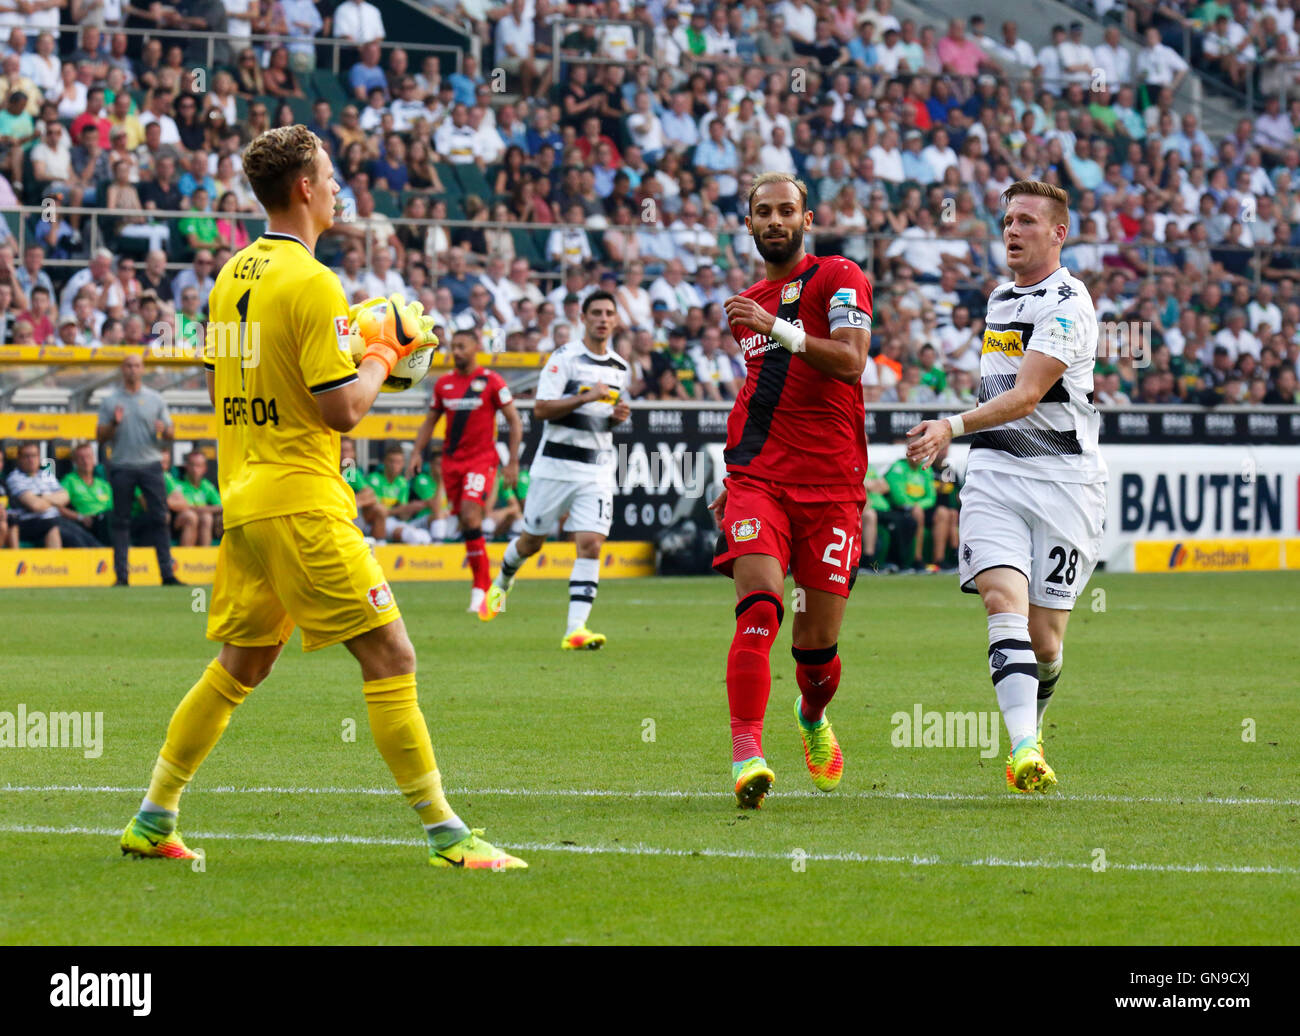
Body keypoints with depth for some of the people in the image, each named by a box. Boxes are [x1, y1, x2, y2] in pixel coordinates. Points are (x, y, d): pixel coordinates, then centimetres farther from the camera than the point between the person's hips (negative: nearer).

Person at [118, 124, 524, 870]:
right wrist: (382, 357, 0)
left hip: (243, 495, 9)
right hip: (302, 502, -9)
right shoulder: (310, 284, -16)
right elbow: (343, 409, -19)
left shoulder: (234, 274, 11)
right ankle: (446, 835, -7)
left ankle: (152, 822, 22)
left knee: (237, 668, 18)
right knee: (390, 659, -6)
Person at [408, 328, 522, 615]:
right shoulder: (444, 384, 10)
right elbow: (430, 421, 19)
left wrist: (513, 462, -7)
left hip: (482, 459, -5)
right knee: (464, 521, 4)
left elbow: (515, 422, -1)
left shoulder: (491, 382, -4)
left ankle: (481, 588, -17)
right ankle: (483, 583, 15)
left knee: (470, 515, -21)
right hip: (452, 460, 5)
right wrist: (417, 452, 5)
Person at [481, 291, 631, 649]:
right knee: (531, 541, 11)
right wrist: (586, 397, -22)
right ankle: (501, 583, 45)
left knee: (591, 544, -14)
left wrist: (618, 415, 4)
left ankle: (575, 629, -18)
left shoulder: (621, 368, 11)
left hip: (597, 470, 3)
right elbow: (541, 408, -14)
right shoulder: (565, 357, -7)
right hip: (555, 465, -3)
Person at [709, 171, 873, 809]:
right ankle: (746, 754, -27)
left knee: (818, 641, 3)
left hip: (831, 484, -3)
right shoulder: (746, 305, 20)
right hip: (759, 478, 3)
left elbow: (850, 363, -15)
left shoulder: (838, 278, 1)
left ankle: (813, 720, 35)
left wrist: (778, 328, -25)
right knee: (758, 609, -20)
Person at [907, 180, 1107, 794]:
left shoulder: (1066, 303, -10)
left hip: (1062, 479, -5)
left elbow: (1025, 397, -21)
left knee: (1044, 640, -1)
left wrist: (953, 427, -31)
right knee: (1004, 602, -19)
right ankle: (1024, 750, -30)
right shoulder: (1001, 297, 16)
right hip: (993, 474, 5)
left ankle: (1029, 726, 29)